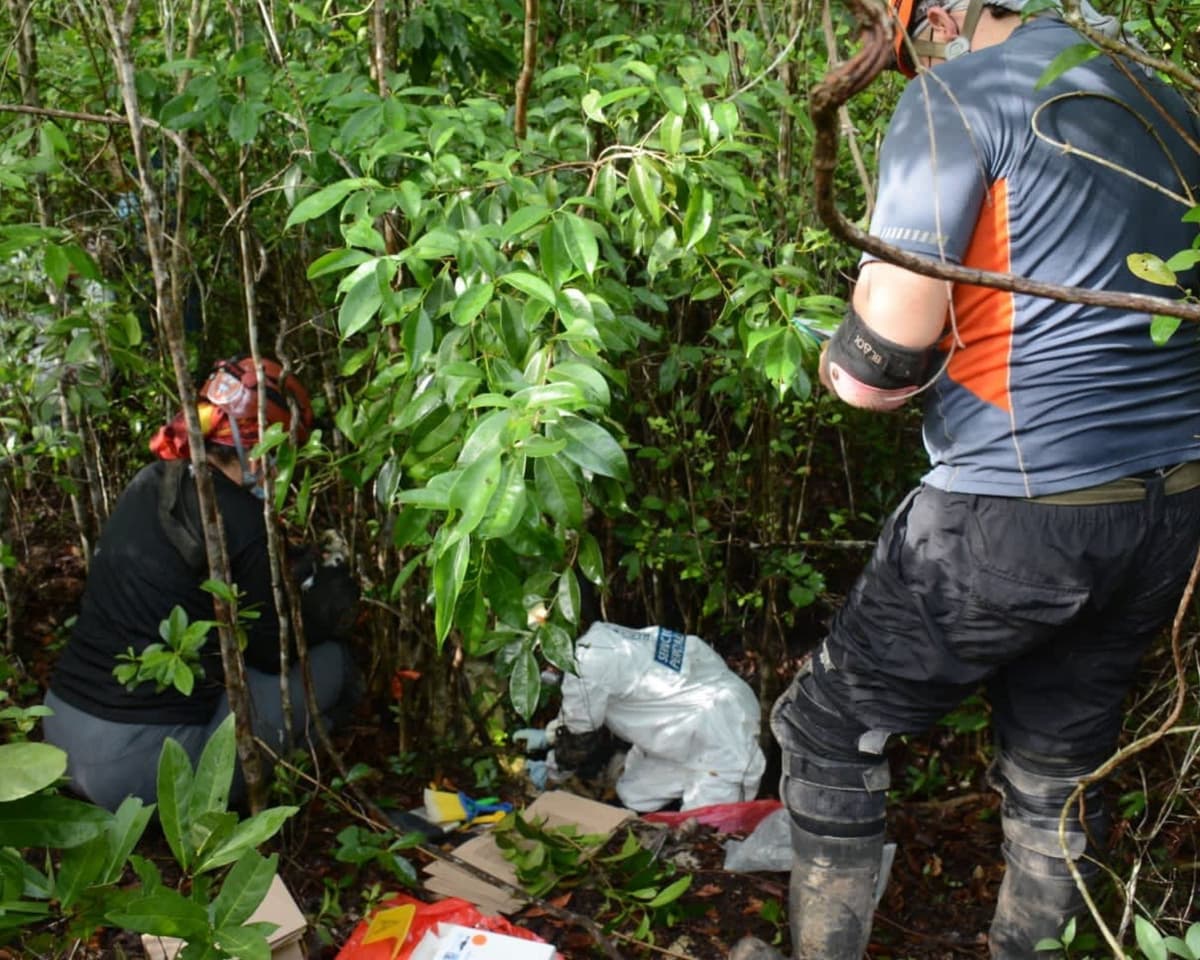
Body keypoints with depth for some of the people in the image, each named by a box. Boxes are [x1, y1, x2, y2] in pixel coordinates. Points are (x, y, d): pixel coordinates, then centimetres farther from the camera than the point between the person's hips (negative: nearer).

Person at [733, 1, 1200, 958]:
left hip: (1022, 509, -7)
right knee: (1058, 769, 19)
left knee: (831, 726, 11)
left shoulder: (958, 95, -9)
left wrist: (846, 364, 6)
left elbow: (879, 358, -16)